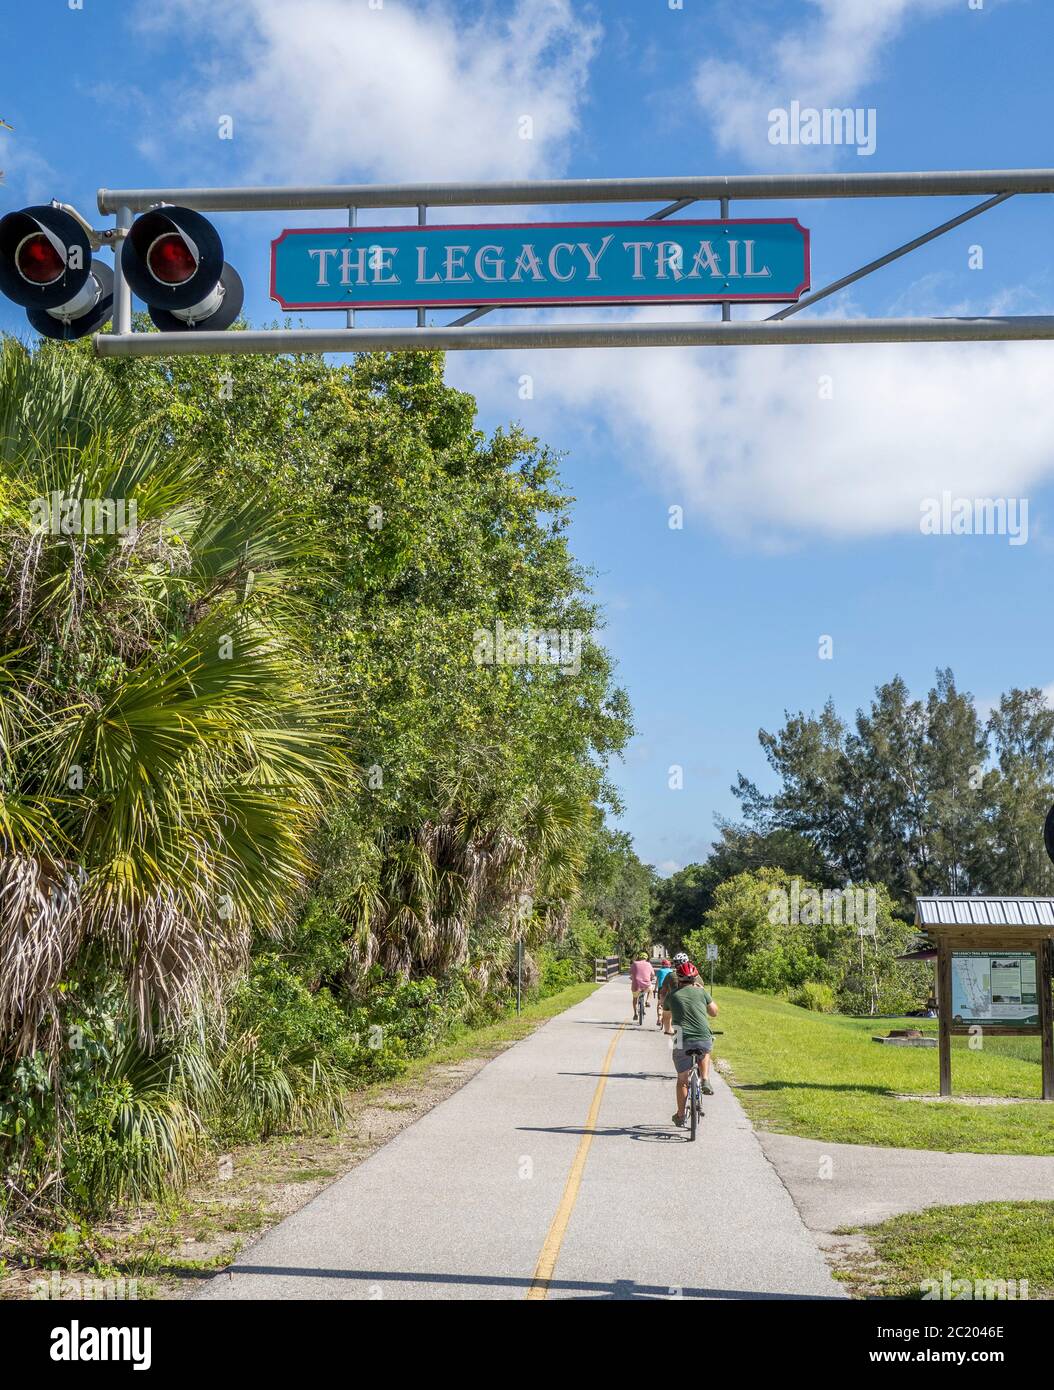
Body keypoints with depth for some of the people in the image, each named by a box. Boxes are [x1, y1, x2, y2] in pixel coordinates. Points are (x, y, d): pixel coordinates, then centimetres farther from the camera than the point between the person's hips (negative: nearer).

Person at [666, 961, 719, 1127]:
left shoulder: (672, 995, 10)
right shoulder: (700, 991, 8)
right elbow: (714, 1012, 17)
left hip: (682, 1040, 0)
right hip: (704, 1038, 0)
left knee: (682, 1079, 14)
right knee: (705, 1052, 37)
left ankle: (680, 1116, 17)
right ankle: (705, 1080, 15)